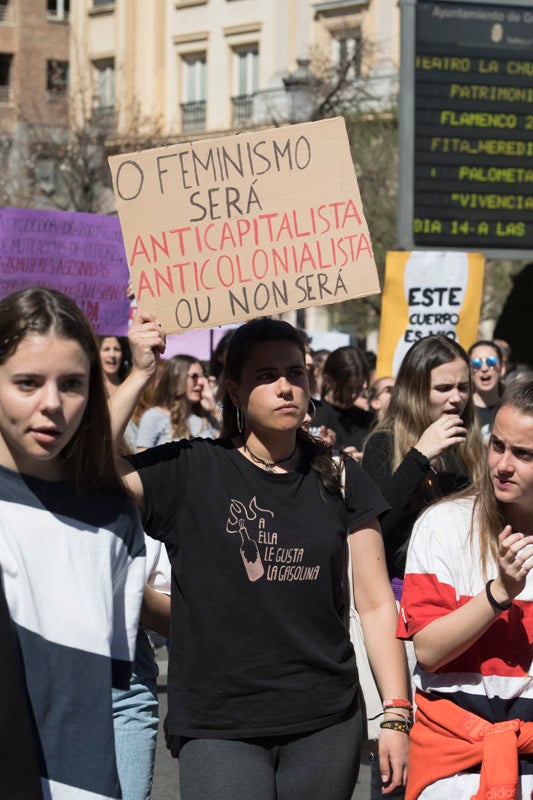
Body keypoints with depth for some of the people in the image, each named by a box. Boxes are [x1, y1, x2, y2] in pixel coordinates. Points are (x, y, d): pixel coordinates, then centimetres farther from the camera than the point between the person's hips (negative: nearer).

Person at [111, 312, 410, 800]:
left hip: (327, 725, 3)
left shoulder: (338, 480, 7)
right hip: (217, 731, -3)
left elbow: (376, 603, 7)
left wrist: (396, 716, 1)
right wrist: (140, 374, -17)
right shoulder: (189, 471, -1)